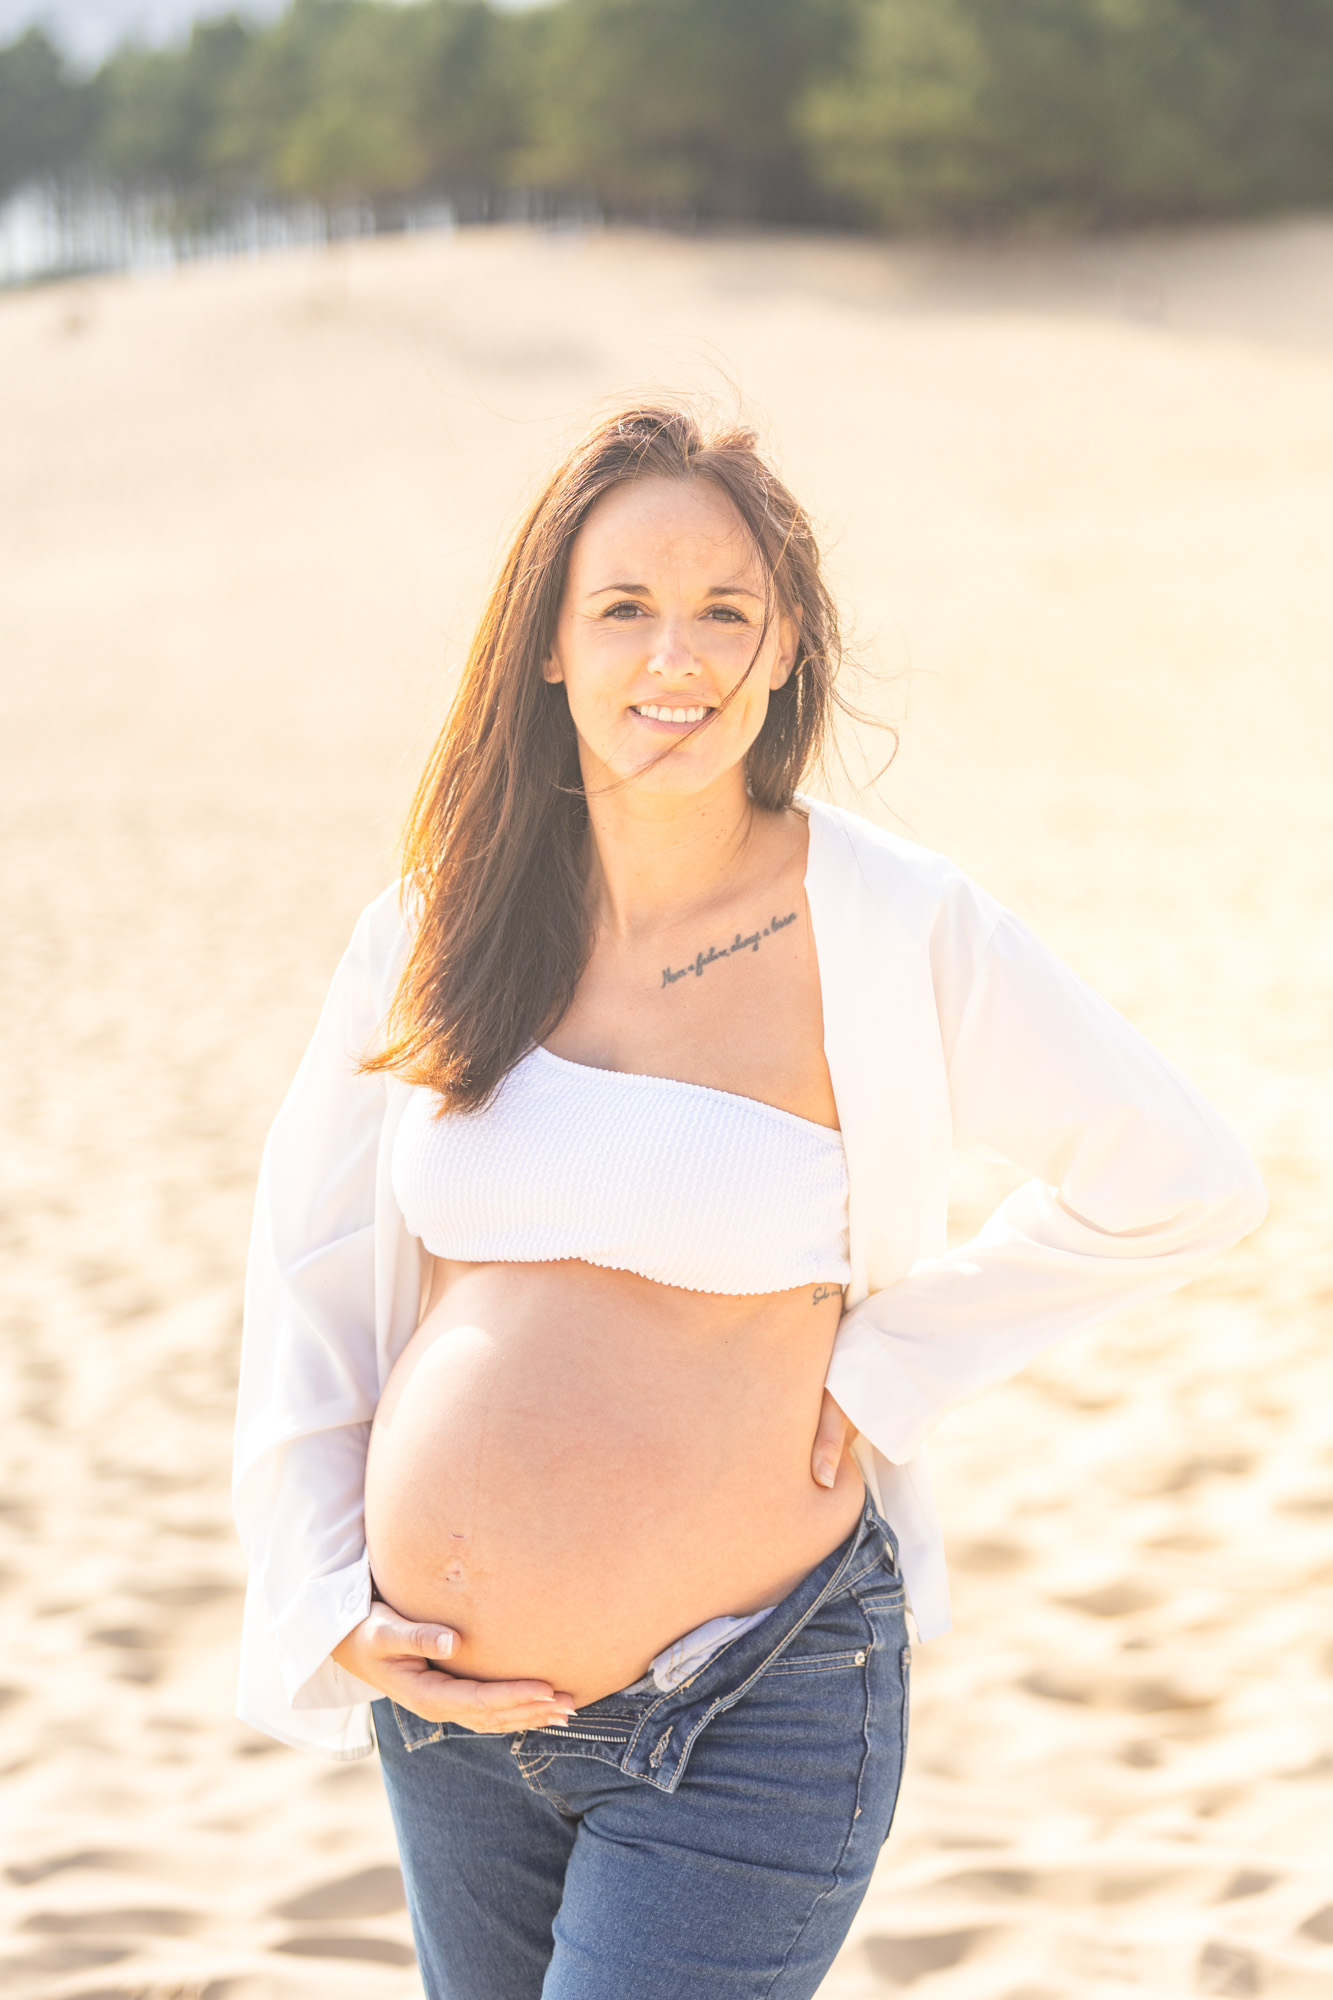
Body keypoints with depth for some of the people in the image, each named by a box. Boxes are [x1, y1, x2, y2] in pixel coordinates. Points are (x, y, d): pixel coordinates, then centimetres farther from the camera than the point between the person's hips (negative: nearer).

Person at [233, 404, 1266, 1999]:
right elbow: (307, 1276, 9)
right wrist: (327, 1606, 2)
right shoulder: (433, 934, -1)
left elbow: (1181, 1184, -1)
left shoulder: (894, 934, -11)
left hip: (750, 1713, -4)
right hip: (444, 1697, 4)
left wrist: (883, 1365, -4)